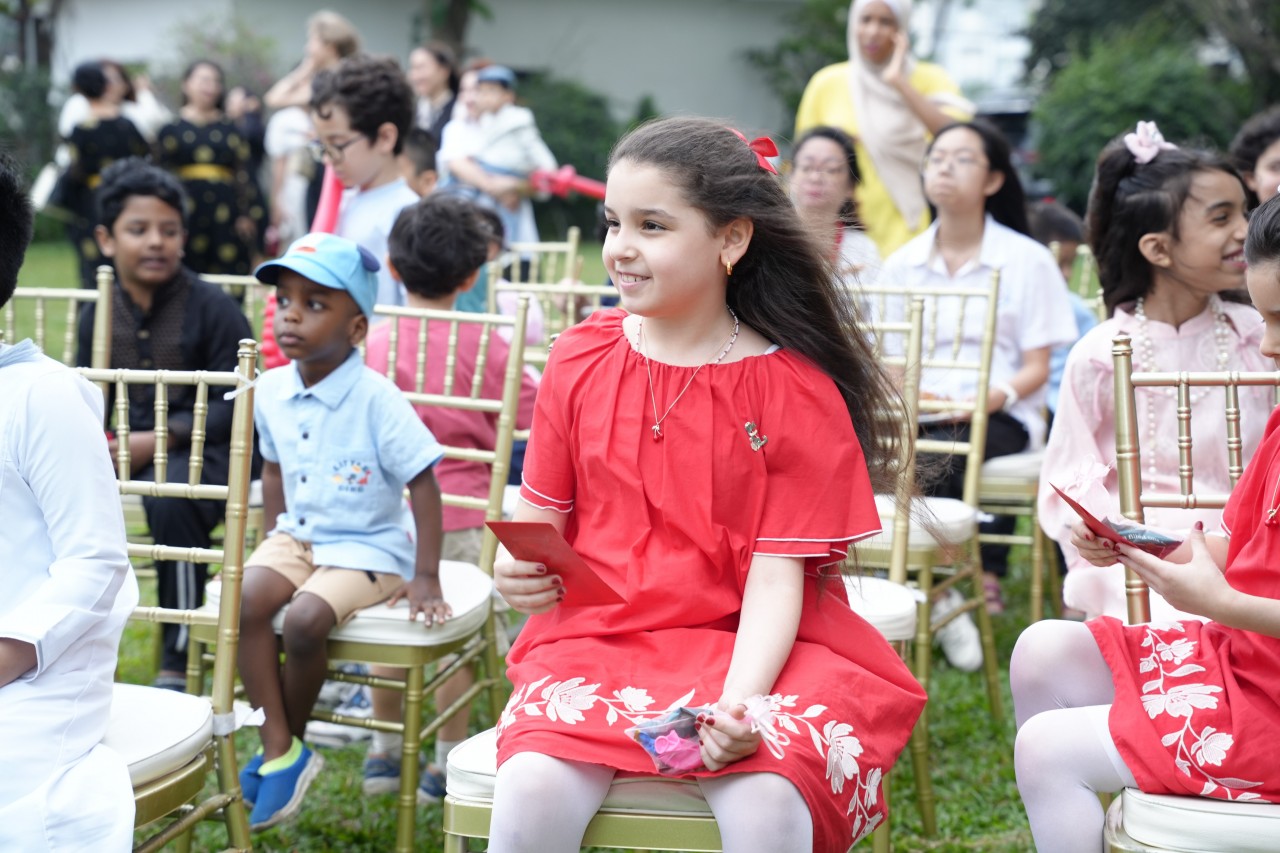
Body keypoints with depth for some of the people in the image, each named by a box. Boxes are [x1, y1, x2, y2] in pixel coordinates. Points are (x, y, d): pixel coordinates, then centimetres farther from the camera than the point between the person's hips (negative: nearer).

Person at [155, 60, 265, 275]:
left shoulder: (230, 129, 13)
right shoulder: (171, 129, 9)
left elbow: (244, 173, 8)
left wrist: (248, 214, -1)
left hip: (225, 208, 1)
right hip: (187, 209, -1)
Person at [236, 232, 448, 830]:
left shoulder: (376, 399, -18)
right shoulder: (270, 391, -1)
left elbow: (422, 484, -15)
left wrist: (426, 577, -16)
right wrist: (273, 547, 13)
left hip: (367, 548, -5)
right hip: (298, 536, 6)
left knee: (305, 618, -28)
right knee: (246, 599, -22)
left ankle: (290, 744, -1)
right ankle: (280, 751, -13)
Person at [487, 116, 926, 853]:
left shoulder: (797, 391, -5)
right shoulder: (581, 358, 5)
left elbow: (778, 575, -8)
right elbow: (543, 508, 13)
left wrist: (739, 701, -24)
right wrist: (518, 566, -11)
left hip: (747, 648, -2)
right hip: (596, 639, 2)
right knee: (533, 790, -26)